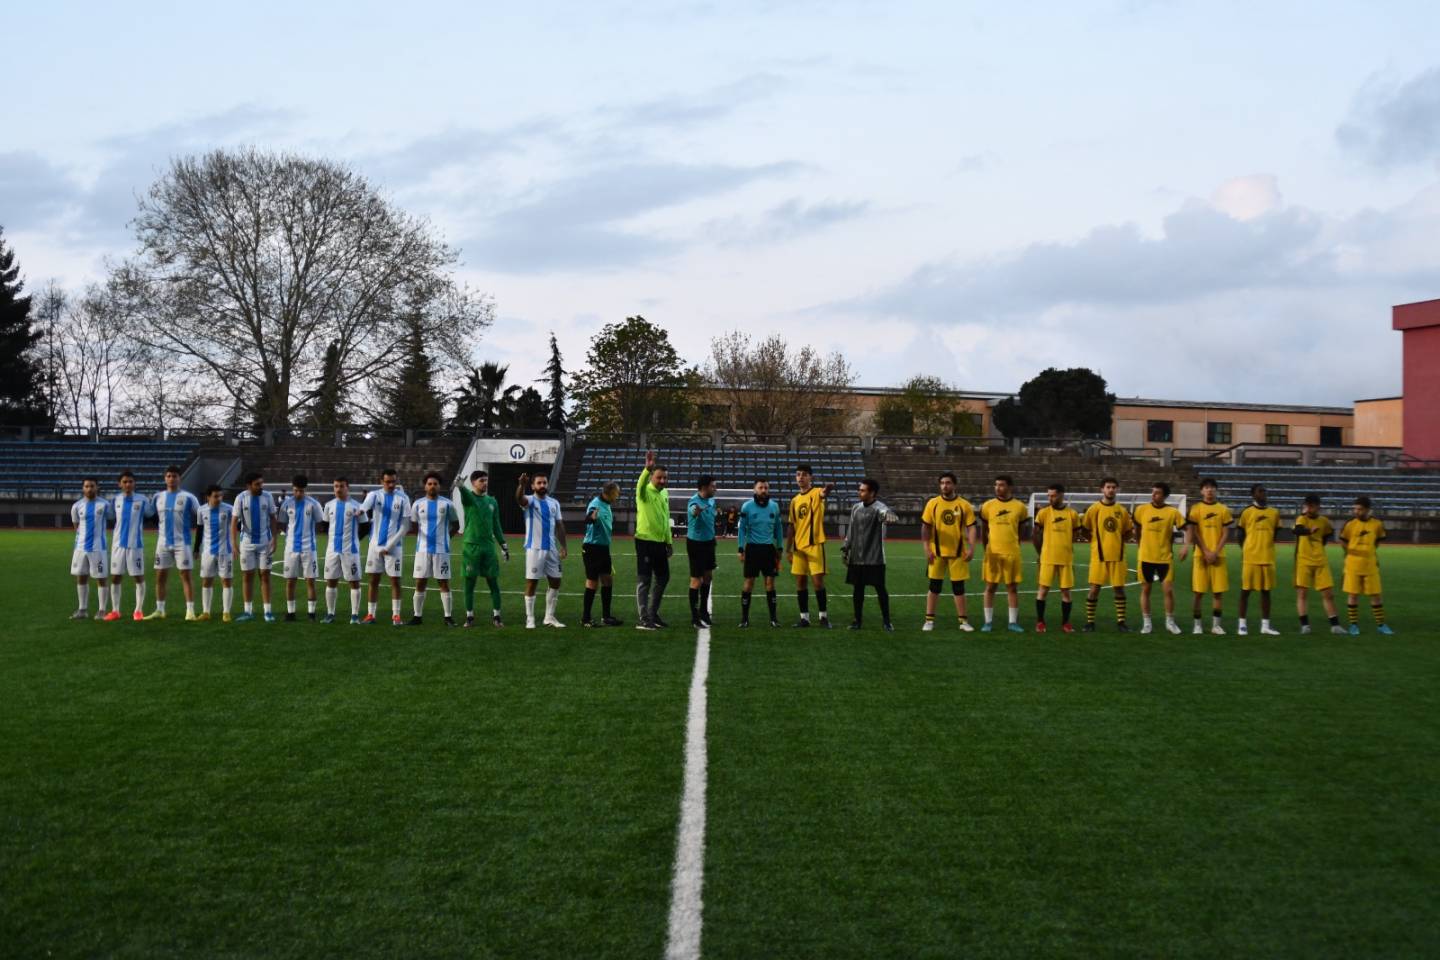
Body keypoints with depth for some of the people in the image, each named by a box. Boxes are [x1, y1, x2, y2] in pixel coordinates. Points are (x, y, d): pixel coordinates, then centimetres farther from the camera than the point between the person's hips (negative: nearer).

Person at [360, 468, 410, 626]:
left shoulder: (402, 498, -2)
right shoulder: (374, 495, 2)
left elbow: (405, 526, -3)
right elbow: (364, 507, -19)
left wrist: (390, 545, -9)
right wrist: (361, 510, -45)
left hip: (394, 546, -2)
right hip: (375, 544, 2)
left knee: (395, 580, 0)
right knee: (374, 580, 7)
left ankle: (396, 615, 6)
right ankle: (370, 614, 13)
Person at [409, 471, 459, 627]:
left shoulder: (447, 504, 1)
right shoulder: (418, 504, 5)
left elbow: (455, 525, 10)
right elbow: (413, 526, 16)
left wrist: (444, 535, 6)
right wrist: (423, 536, 10)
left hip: (441, 549, -2)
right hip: (422, 549, 2)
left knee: (444, 583, 0)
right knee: (420, 583, 4)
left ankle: (448, 616, 5)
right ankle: (418, 616, 12)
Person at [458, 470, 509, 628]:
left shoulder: (492, 501, 12)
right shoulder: (468, 497, -2)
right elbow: (465, 492, -27)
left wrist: (503, 545, 13)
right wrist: (460, 486, -51)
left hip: (489, 546, 3)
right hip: (471, 546, -3)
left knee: (493, 582, 2)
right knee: (470, 582, 2)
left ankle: (496, 616, 9)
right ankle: (469, 616, 10)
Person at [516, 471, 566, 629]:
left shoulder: (554, 503, 12)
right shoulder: (530, 501, -4)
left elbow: (559, 525, 15)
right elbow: (519, 499, -28)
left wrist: (563, 545, 7)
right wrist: (522, 485, -49)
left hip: (551, 549, 5)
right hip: (534, 549, -5)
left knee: (555, 582, 7)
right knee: (532, 583, -2)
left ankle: (549, 617, 18)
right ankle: (530, 619, 5)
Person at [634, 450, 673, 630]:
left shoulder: (665, 493, 11)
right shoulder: (645, 492, -10)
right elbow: (640, 484, -35)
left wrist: (669, 541, 19)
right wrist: (647, 468, -53)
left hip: (660, 542, 8)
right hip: (645, 541, -8)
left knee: (663, 578, 15)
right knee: (644, 581, -3)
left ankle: (653, 613, 29)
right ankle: (643, 620, 0)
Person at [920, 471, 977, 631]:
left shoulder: (964, 505, -1)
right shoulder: (933, 503, 0)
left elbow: (971, 527, -1)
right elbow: (925, 527, 2)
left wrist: (971, 548, -12)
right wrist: (927, 548, -6)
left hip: (958, 552, 0)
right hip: (937, 552, 0)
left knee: (958, 587, 6)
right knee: (935, 586, 4)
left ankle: (963, 620, 15)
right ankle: (929, 620, 10)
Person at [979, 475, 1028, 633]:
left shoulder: (1019, 507, 2)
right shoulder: (988, 506, 2)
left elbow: (1021, 530, 13)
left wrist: (1013, 544, 12)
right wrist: (986, 548, 10)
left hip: (1012, 553, 0)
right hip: (993, 553, 0)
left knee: (1012, 587, 5)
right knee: (991, 586, 4)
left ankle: (1013, 622, 12)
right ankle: (988, 621, 11)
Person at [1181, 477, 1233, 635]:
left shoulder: (1223, 509, 5)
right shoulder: (1196, 509, 1)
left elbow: (1226, 534, 2)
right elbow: (1194, 533, -3)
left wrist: (1215, 553, -9)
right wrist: (1206, 552, -11)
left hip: (1218, 555, 2)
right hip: (1201, 555, -2)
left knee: (1218, 591, 1)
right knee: (1199, 591, -1)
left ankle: (1216, 624, 9)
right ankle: (1197, 624, 6)